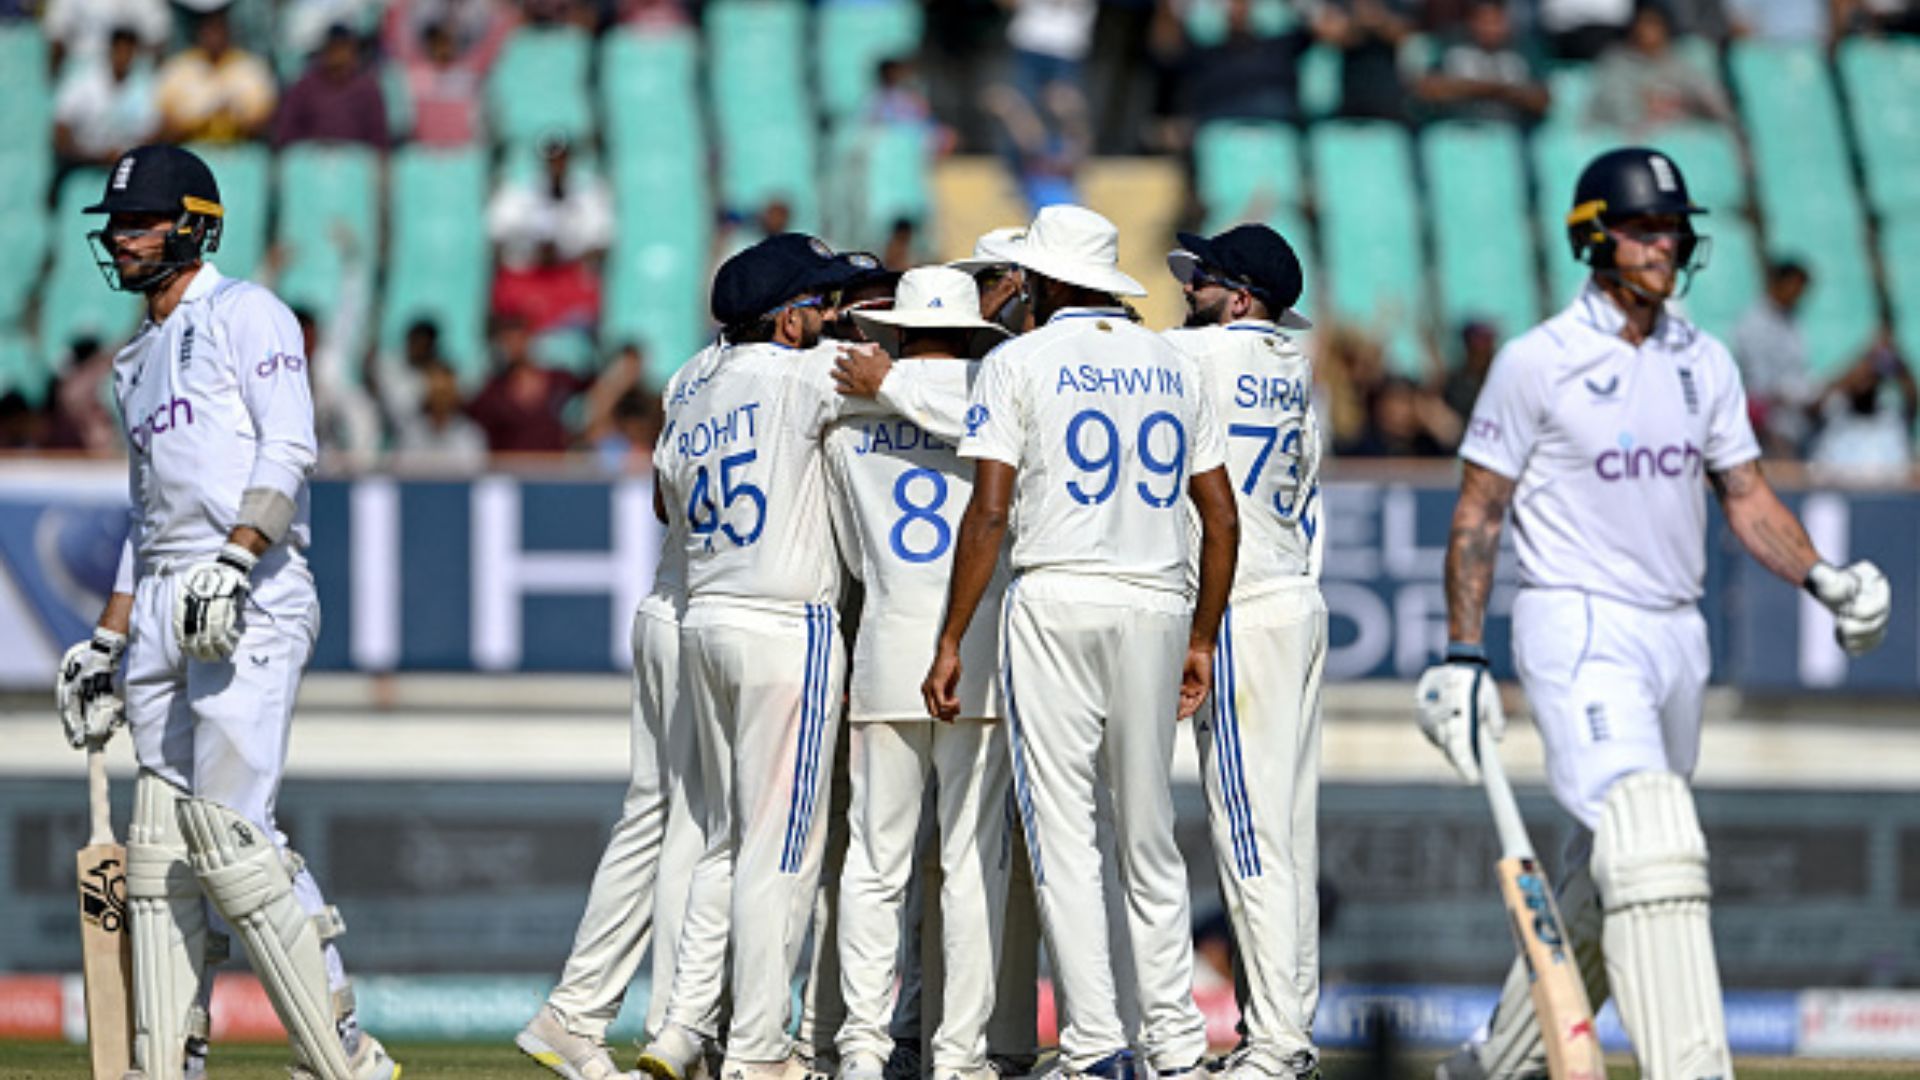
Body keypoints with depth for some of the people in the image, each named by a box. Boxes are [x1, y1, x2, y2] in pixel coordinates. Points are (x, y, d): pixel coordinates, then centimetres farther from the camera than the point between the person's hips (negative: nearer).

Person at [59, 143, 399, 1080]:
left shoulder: (245, 314, 0)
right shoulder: (138, 360, 25)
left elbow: (289, 450, -13)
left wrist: (234, 559, -26)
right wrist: (106, 644, 22)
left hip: (252, 604, -9)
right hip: (162, 614, 9)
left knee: (229, 834, -17)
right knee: (161, 847, 4)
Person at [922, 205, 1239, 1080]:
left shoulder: (1019, 363, 0)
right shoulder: (1173, 366, 14)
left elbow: (990, 512, -8)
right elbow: (1222, 520, 11)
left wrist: (951, 642, -5)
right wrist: (1201, 639, 18)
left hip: (1057, 604, -4)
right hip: (1158, 605, 4)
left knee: (1062, 828, -4)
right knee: (1149, 834, 11)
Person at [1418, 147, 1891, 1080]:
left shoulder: (1705, 364, 10)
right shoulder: (1537, 363, -7)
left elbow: (1745, 494, 13)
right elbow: (1478, 513, -3)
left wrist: (1818, 576, -5)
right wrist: (1462, 658, -8)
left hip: (1676, 636, 7)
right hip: (1578, 629, -7)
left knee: (1604, 881, 13)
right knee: (1652, 846, -23)